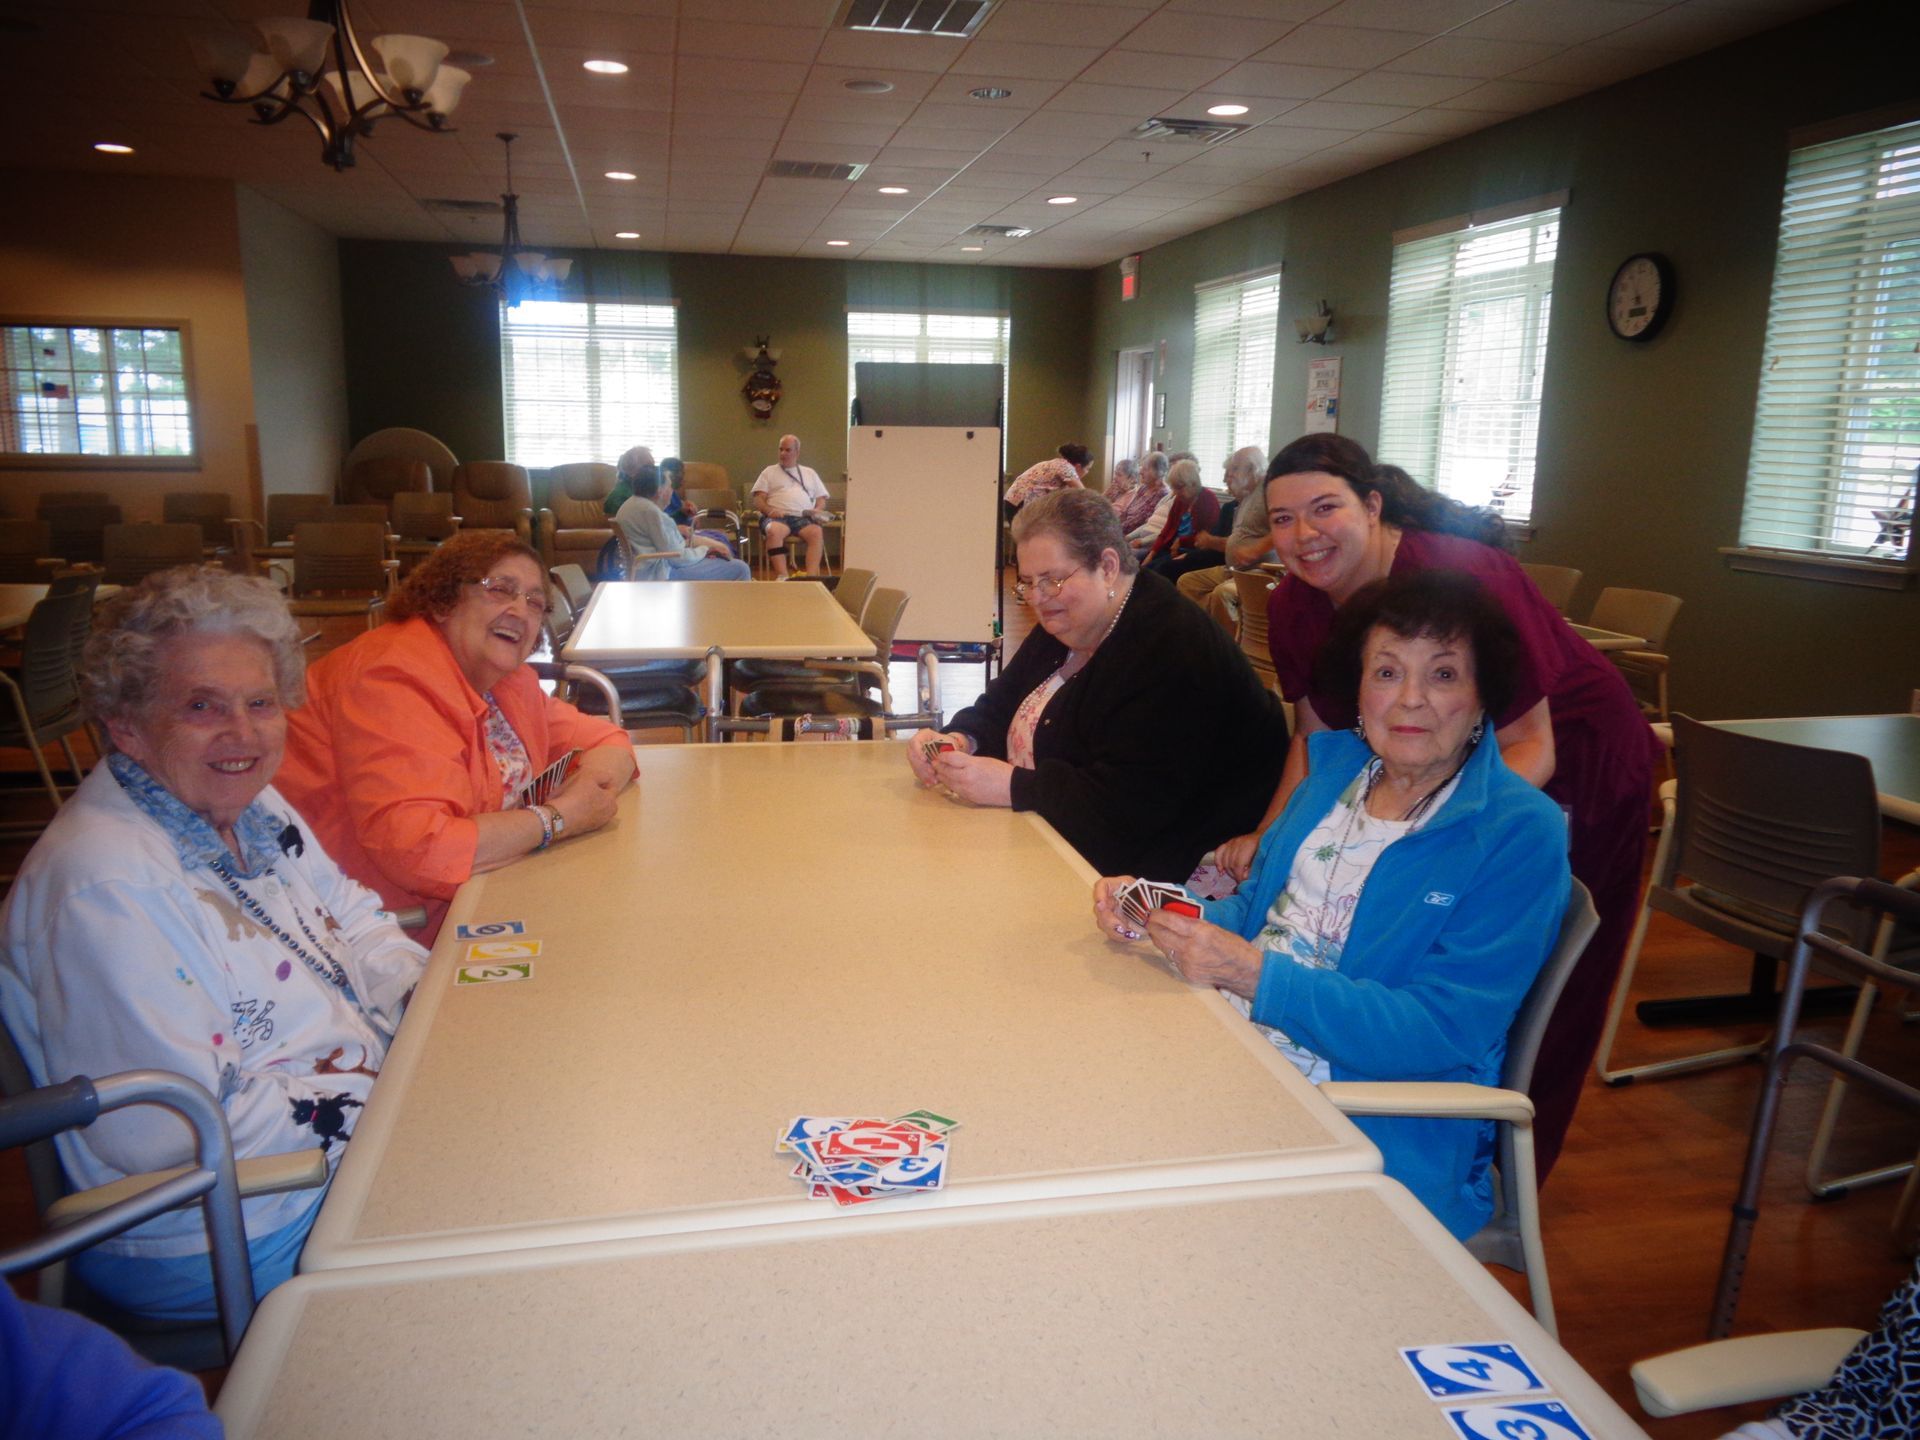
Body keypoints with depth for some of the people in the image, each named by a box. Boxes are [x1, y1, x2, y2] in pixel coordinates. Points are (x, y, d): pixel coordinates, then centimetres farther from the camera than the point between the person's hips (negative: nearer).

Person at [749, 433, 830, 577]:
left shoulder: (809, 473, 29)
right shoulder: (769, 472, 22)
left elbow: (821, 499, 24)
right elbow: (758, 498, 12)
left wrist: (818, 509, 0)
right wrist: (769, 510, -10)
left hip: (803, 517, 1)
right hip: (777, 517, -1)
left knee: (817, 532, -34)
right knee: (774, 531, -38)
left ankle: (811, 577, -44)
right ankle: (782, 576, -46)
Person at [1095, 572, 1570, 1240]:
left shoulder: (1521, 834, -10)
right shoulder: (1334, 769, 9)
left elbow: (1439, 1032, -17)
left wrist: (1254, 974, -25)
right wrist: (1156, 909, -5)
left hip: (1380, 1131, -5)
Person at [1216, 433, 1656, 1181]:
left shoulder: (1461, 580, -33)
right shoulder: (1296, 604, -13)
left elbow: (1530, 746, -29)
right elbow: (1317, 736, -1)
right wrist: (1266, 837, -16)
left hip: (1570, 778, -5)